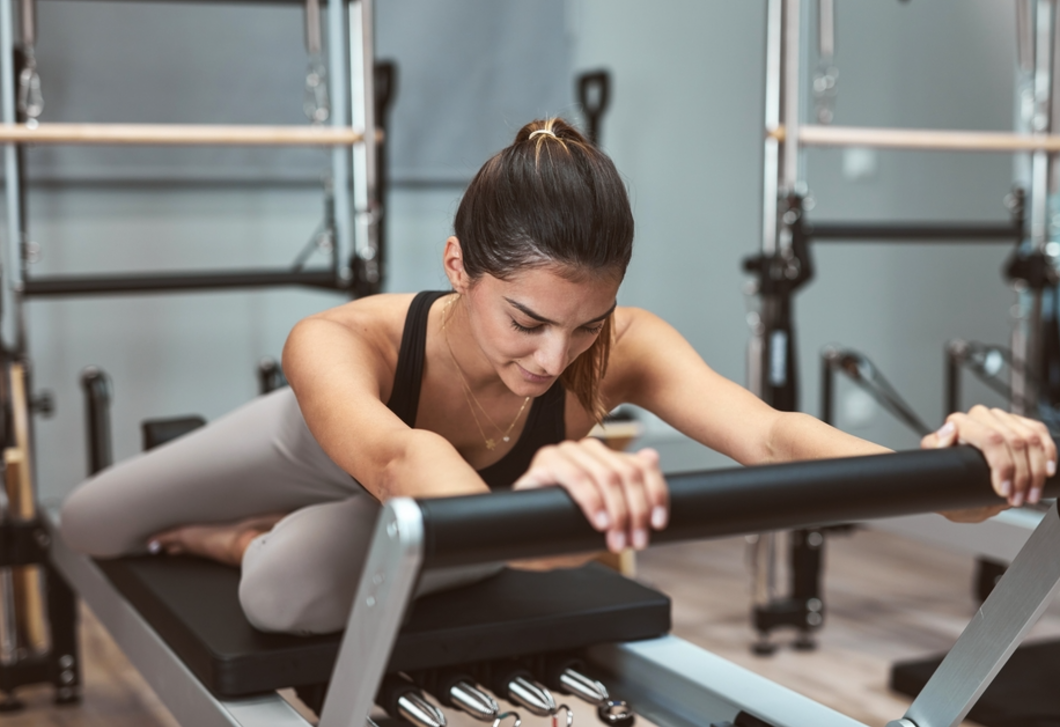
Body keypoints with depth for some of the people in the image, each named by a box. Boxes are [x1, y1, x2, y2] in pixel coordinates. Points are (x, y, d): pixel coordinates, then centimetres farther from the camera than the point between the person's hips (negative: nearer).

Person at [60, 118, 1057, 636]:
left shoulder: (622, 350, -39)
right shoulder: (340, 343, -47)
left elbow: (766, 432, -54)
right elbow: (394, 460, -67)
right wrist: (511, 509, -89)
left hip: (442, 493, 1)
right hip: (324, 446, 0)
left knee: (289, 595, -28)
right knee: (85, 527, 15)